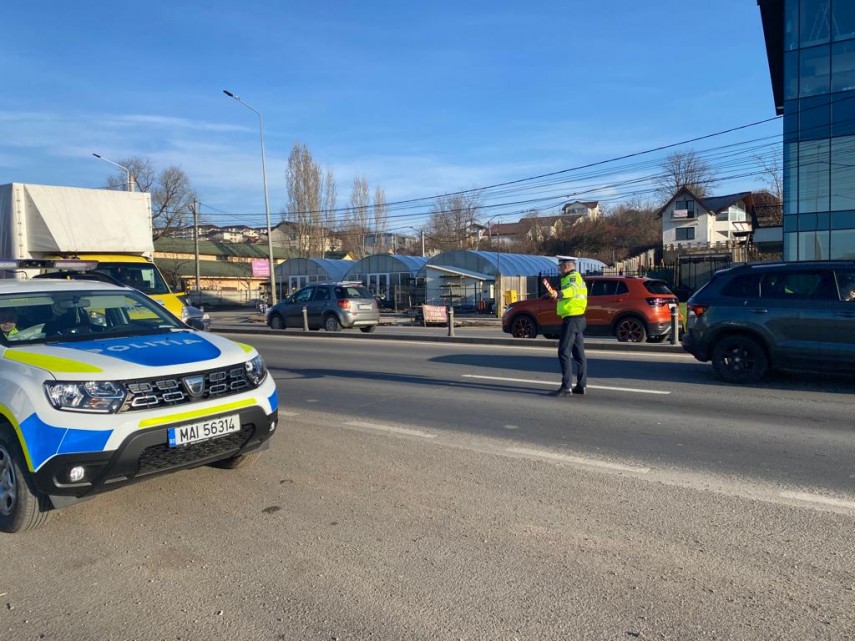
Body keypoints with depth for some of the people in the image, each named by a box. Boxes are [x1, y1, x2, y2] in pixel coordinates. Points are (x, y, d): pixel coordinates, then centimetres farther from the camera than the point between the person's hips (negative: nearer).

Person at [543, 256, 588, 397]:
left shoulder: (572, 277, -11)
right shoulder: (574, 277, 21)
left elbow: (572, 289, -35)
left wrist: (559, 294, -54)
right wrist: (554, 293, 42)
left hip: (571, 319, -11)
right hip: (577, 318, 11)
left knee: (564, 352, -10)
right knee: (578, 353, 12)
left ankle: (566, 387, -11)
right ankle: (581, 385, 18)